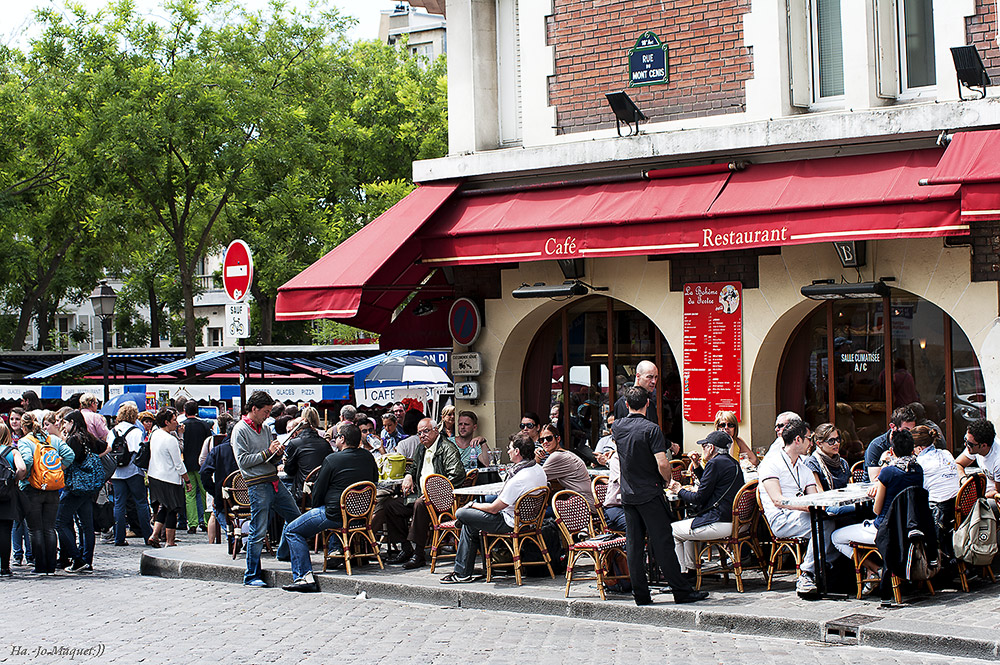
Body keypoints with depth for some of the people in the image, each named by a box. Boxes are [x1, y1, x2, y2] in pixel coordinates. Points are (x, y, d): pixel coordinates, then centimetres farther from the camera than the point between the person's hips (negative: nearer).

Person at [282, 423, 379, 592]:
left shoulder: (332, 460, -13)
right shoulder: (368, 457, 3)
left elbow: (318, 491, -6)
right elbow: (374, 482, 17)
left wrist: (316, 509, 13)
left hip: (337, 515, -7)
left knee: (291, 531, 5)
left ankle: (304, 576, -6)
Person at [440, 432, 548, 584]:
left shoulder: (518, 480, -29)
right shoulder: (539, 470, 0)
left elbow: (493, 509, -20)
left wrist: (473, 505, -1)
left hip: (511, 524, -9)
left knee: (462, 514, -2)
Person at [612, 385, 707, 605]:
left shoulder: (618, 427, 3)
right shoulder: (651, 429, -14)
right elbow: (662, 463, -21)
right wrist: (668, 480, -1)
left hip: (628, 494, 5)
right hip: (650, 494, -5)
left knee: (633, 544, 6)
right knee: (662, 543, -4)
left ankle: (640, 595, 7)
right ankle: (681, 591, 1)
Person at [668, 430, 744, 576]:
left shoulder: (715, 463, -14)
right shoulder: (733, 463, 15)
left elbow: (699, 498, -13)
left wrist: (679, 490, 2)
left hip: (720, 524, -10)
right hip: (735, 520, 10)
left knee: (673, 531, 6)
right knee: (687, 524, 32)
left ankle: (683, 574, 14)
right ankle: (690, 570, 33)